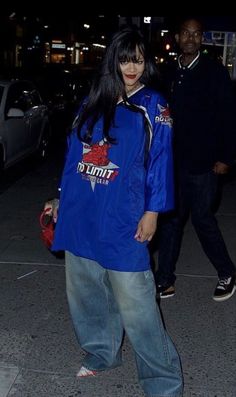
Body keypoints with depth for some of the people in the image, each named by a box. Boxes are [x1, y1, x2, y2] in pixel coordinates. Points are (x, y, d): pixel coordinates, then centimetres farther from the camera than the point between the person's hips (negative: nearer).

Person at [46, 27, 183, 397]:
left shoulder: (152, 105, -1)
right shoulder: (92, 102, 12)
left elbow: (159, 160, -4)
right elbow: (74, 153, 16)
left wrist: (152, 212, -9)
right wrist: (62, 199, 16)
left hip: (122, 220, -5)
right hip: (81, 214, 6)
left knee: (134, 302, -4)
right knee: (85, 291, 16)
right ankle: (102, 351, 39)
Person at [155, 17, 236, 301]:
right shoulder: (172, 74, 9)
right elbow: (168, 115, 13)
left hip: (203, 163, -5)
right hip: (175, 161, 5)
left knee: (202, 218, 1)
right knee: (170, 219, 8)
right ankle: (165, 281, 19)